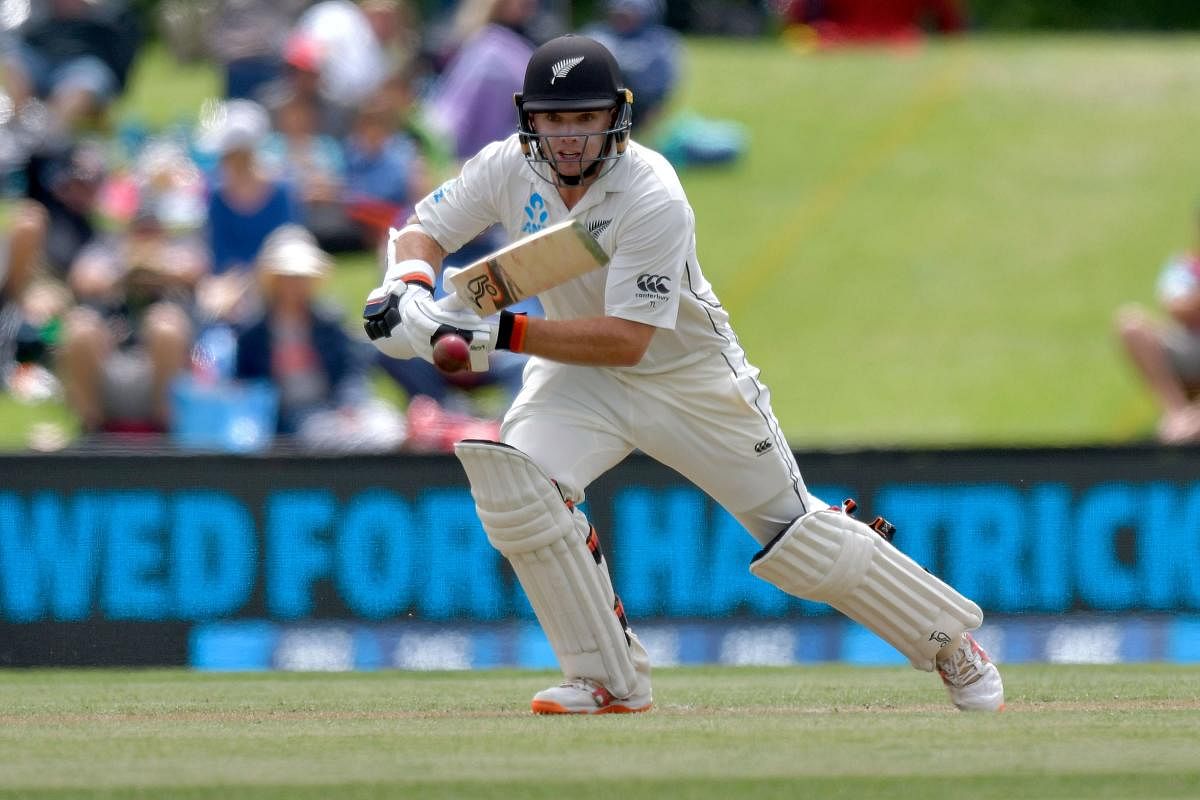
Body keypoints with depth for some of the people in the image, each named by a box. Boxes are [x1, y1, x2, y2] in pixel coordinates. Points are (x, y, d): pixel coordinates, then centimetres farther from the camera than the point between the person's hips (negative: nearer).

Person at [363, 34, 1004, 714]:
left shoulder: (654, 200, -31)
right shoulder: (509, 169, -15)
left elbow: (626, 340, -33)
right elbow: (427, 227, -2)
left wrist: (501, 333, -40)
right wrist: (409, 287, -26)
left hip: (694, 377, -4)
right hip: (583, 375, 4)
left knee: (799, 540, 0)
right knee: (511, 477, -23)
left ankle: (950, 637, 24)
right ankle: (611, 679, -10)